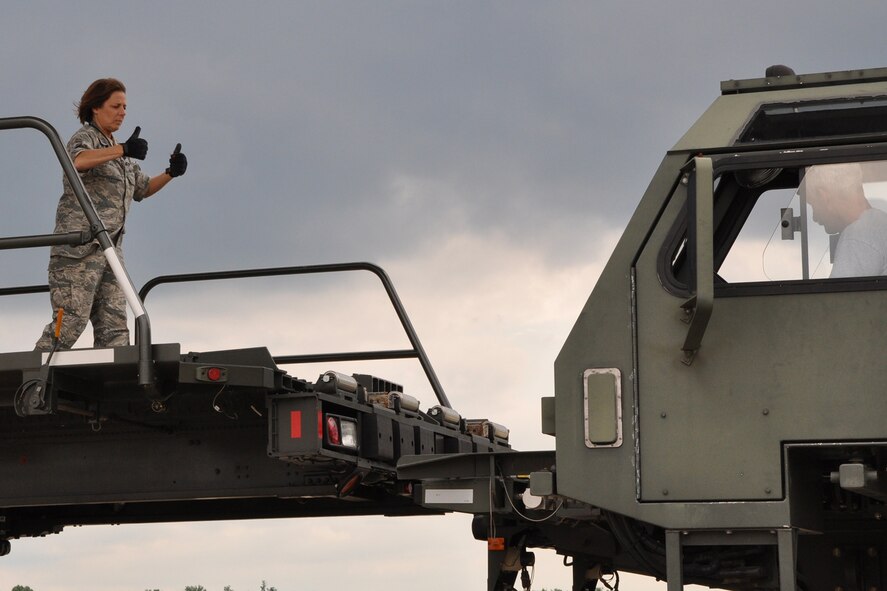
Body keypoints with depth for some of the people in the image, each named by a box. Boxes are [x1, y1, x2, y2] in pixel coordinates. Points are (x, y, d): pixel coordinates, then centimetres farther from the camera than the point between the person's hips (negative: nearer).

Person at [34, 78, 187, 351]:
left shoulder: (117, 151, 23)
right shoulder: (85, 138, -3)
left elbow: (143, 188, 30)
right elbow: (77, 161, -28)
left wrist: (170, 173, 11)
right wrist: (122, 150, -39)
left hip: (110, 248, 9)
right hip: (78, 247, -9)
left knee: (114, 324, 0)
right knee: (71, 320, -15)